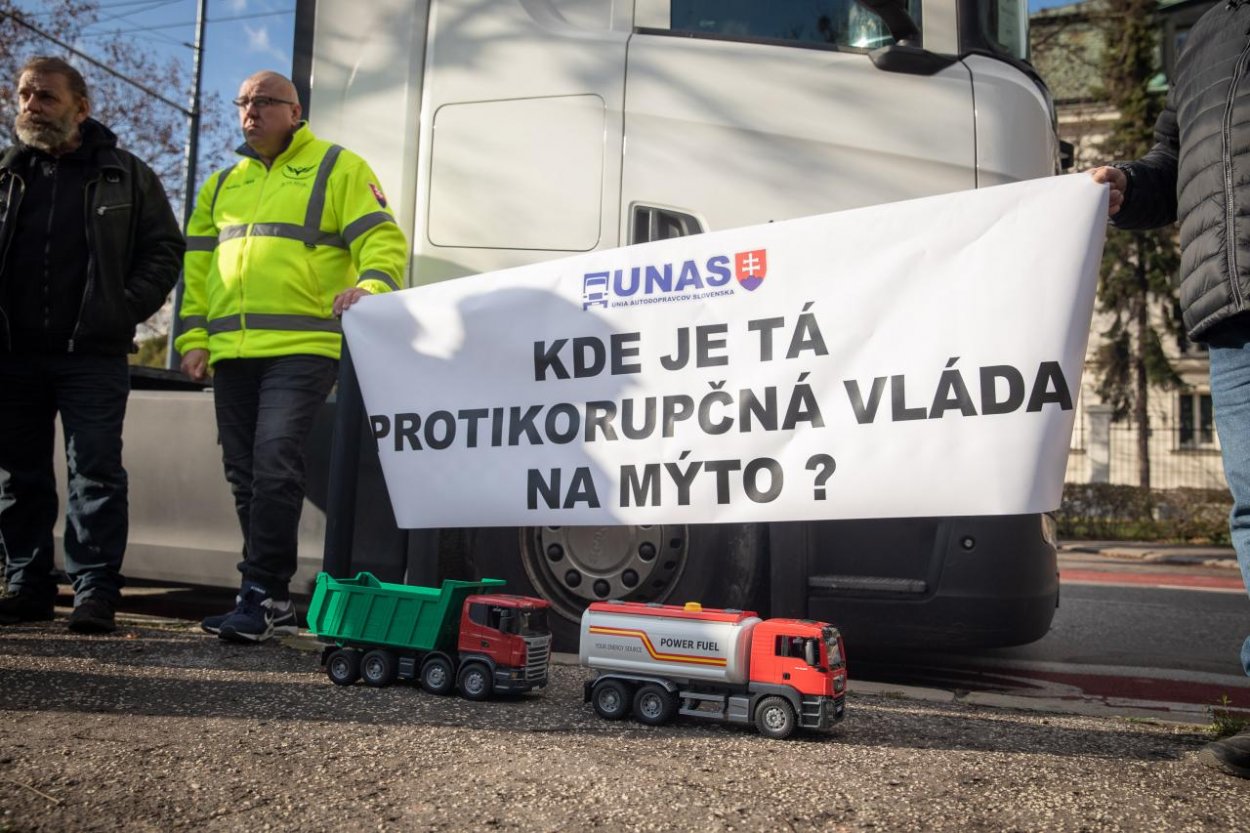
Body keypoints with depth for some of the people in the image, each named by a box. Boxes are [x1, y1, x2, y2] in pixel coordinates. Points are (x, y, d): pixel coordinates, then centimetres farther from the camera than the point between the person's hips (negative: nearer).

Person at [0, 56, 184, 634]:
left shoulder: (125, 175, 6)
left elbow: (164, 250, 5)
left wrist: (125, 310, -7)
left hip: (93, 354, -4)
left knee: (96, 472, -6)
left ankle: (95, 591, -2)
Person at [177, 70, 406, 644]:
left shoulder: (338, 168, 7)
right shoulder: (222, 185, 23)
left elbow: (383, 241, -3)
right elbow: (197, 265, 22)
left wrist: (370, 286, -23)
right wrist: (195, 337, 11)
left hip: (303, 349, -6)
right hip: (231, 354, 6)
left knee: (274, 460, -19)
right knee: (244, 475, 6)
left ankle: (263, 594, -11)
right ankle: (273, 604, 16)